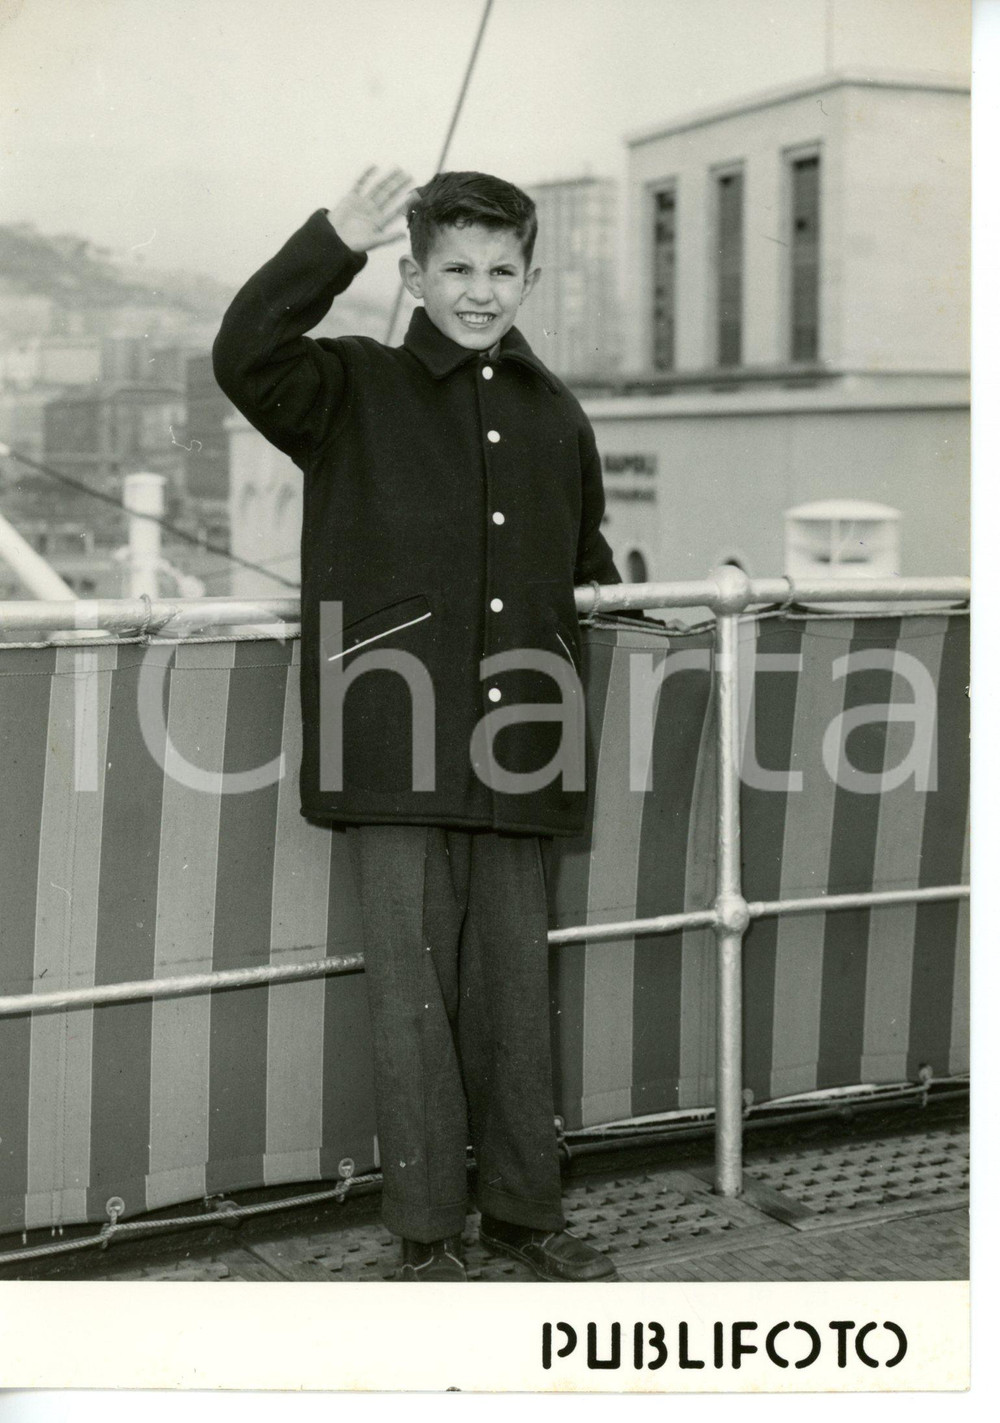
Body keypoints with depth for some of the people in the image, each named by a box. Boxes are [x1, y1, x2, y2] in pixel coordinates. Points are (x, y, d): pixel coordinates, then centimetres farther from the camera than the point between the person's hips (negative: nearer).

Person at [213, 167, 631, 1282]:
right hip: (397, 758, -4)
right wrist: (334, 244, -25)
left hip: (517, 758, 4)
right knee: (413, 992, 1)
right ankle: (427, 1230, 14)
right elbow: (245, 356, -18)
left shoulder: (555, 418, 16)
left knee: (517, 991, 11)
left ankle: (524, 1211, 26)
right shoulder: (355, 391, 3)